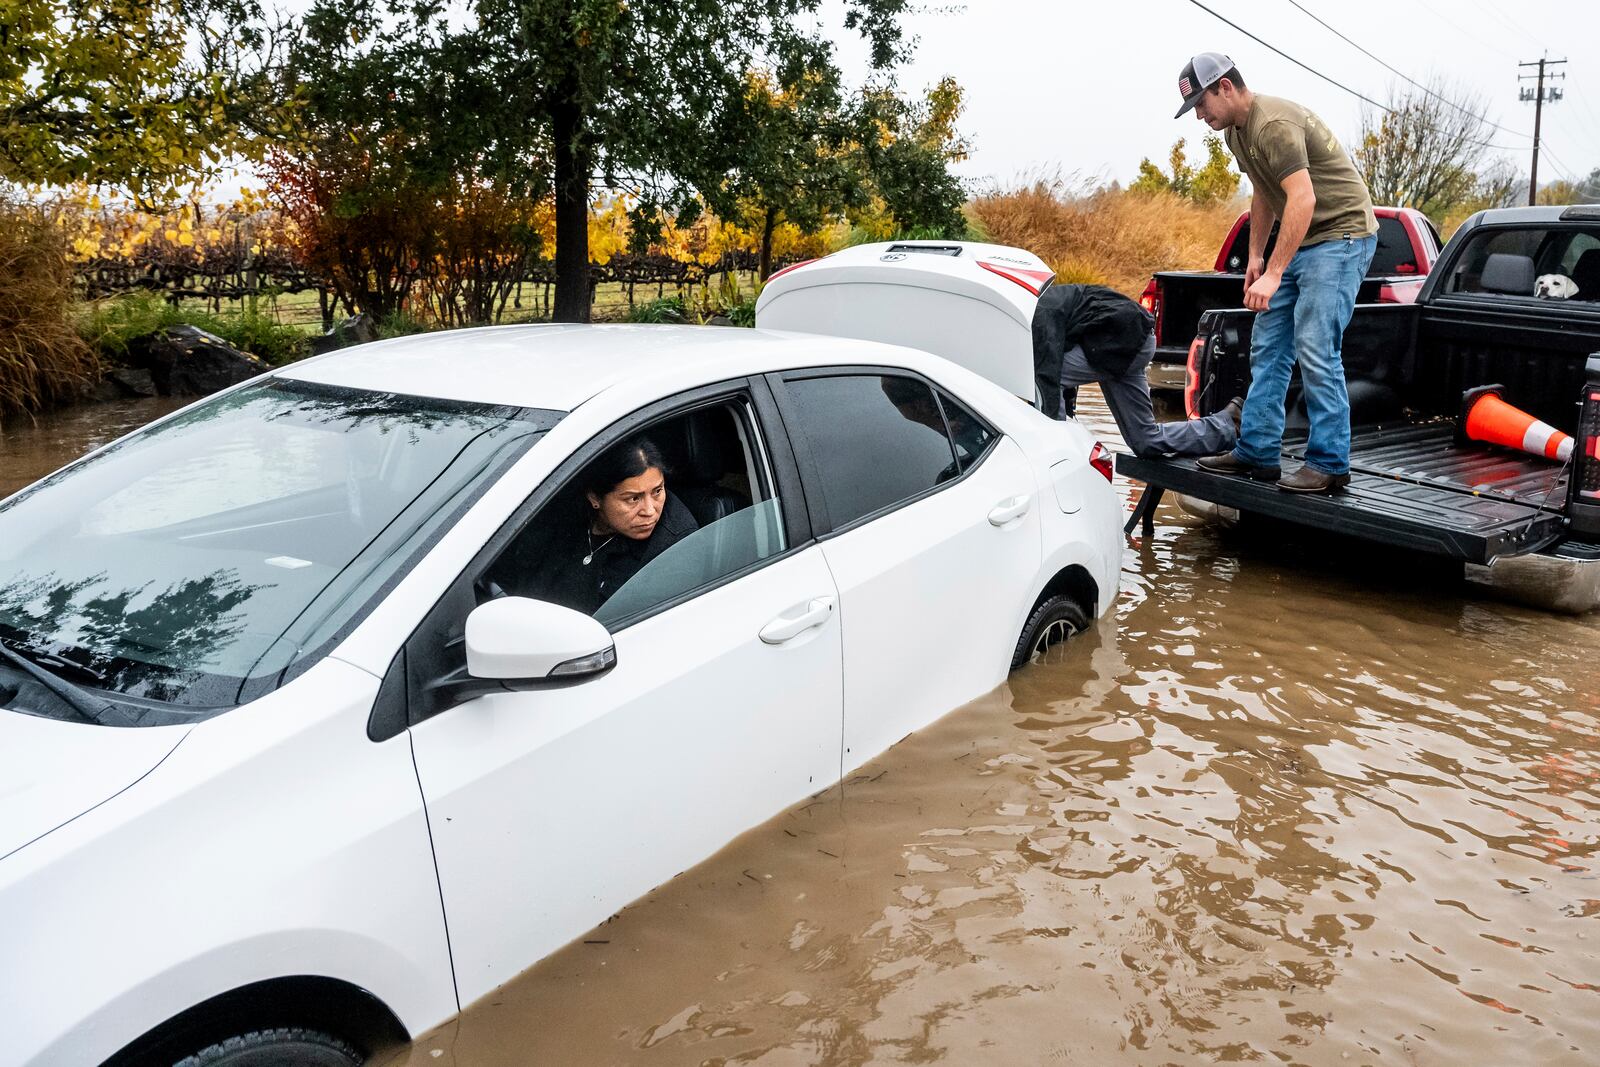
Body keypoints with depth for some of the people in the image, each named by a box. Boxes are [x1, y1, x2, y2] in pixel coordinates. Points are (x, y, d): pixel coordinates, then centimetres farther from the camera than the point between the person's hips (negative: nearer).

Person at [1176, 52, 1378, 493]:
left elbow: (1303, 199, -30)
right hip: (1299, 241, 10)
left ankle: (1329, 464, -8)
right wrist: (1255, 256, 20)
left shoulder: (1274, 124, -21)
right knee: (1267, 349, 7)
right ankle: (1257, 452, 12)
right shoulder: (1235, 131, 11)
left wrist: (1274, 275, -34)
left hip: (1341, 233, -10)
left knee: (1315, 349, -15)